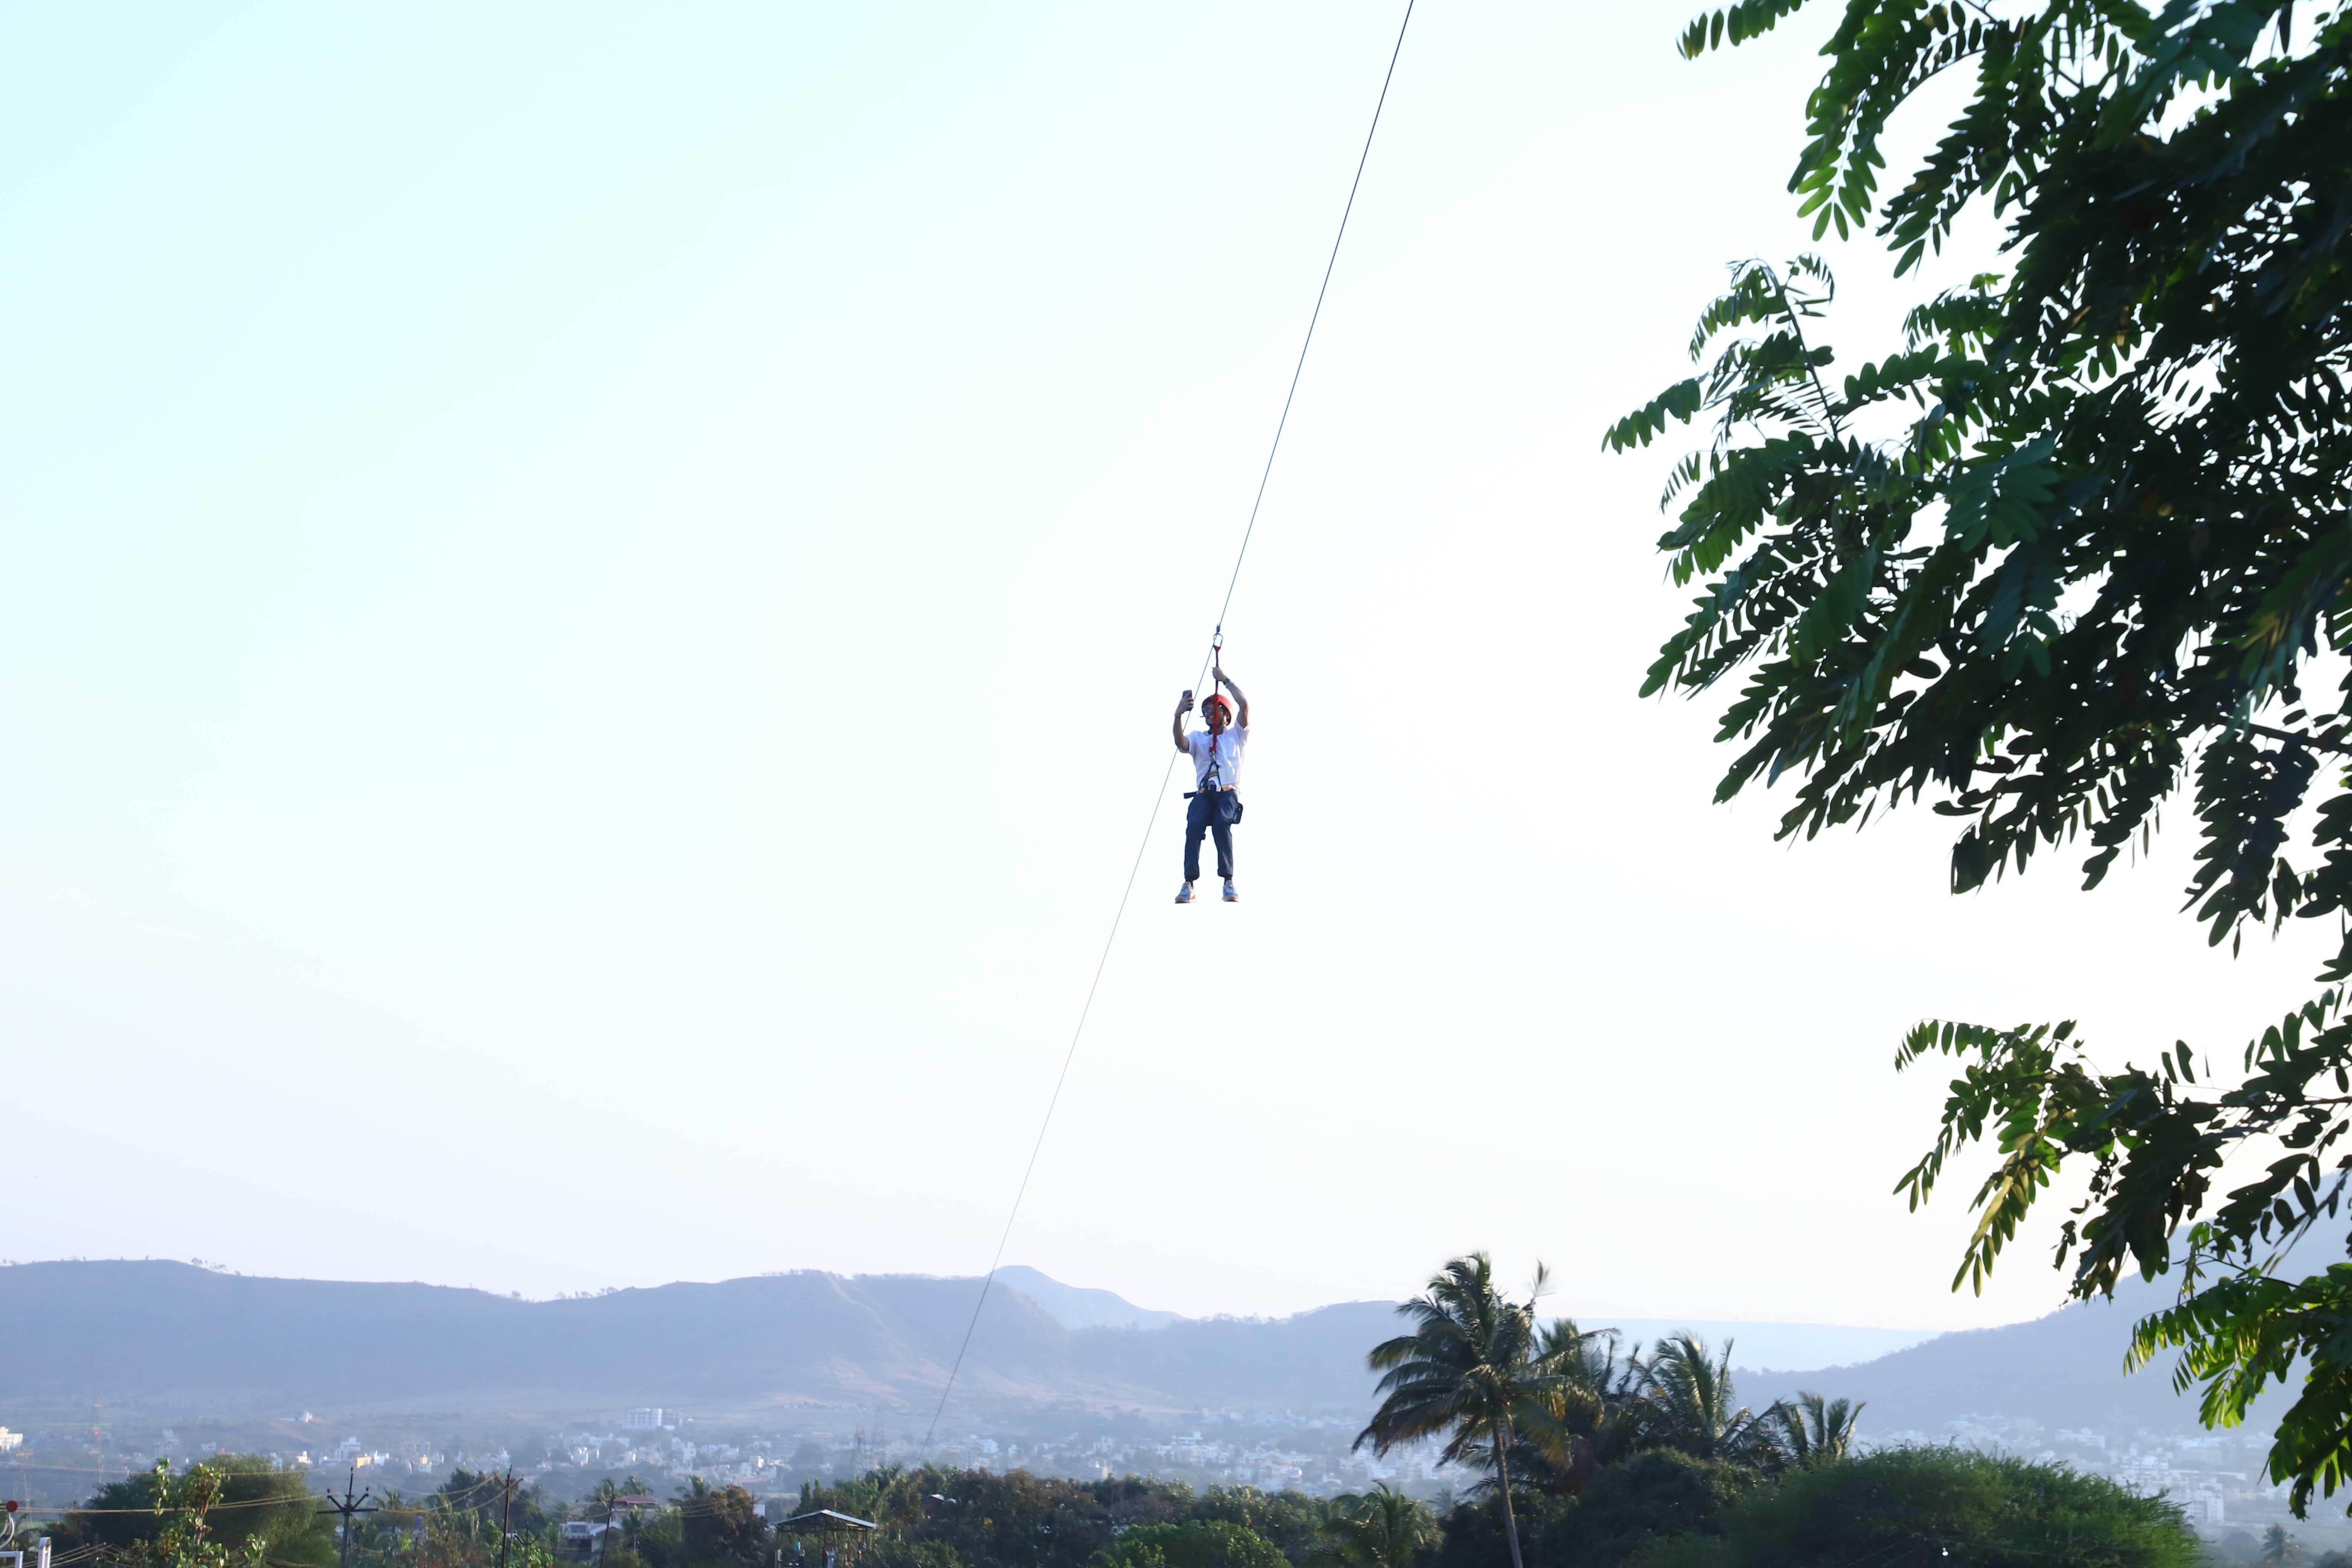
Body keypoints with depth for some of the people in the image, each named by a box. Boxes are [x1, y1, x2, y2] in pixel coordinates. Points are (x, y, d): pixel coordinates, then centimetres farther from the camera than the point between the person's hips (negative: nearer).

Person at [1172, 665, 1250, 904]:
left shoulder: (1236, 735, 17)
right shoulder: (1198, 737, 22)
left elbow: (1244, 705, 2)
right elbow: (1180, 743, -1)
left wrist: (1226, 681, 9)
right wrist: (1179, 716, -16)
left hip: (1228, 794, -2)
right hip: (1203, 794, 2)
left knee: (1221, 824, -33)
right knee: (1194, 826, -28)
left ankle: (1229, 883, -32)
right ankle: (1189, 884, -31)